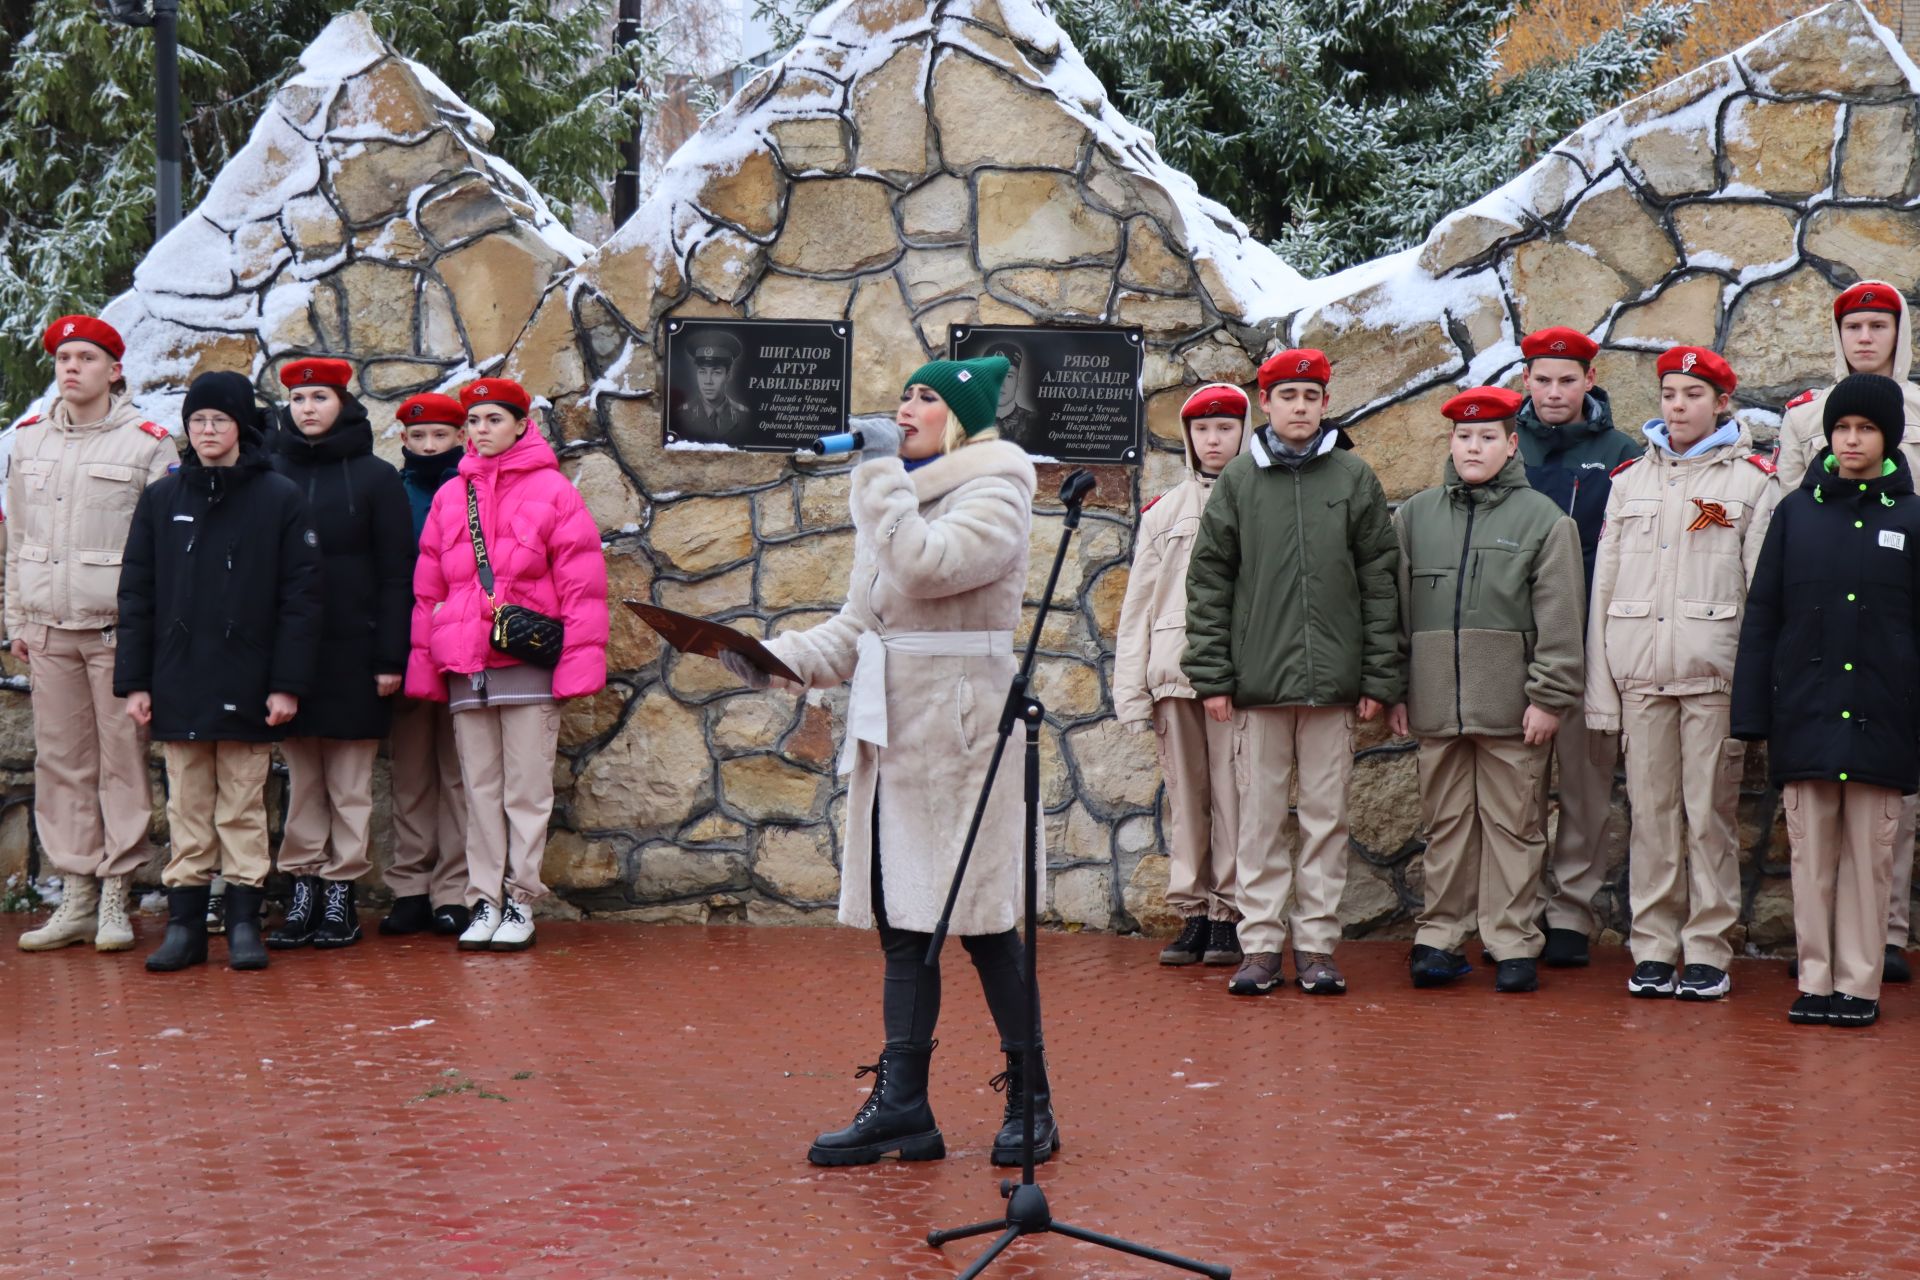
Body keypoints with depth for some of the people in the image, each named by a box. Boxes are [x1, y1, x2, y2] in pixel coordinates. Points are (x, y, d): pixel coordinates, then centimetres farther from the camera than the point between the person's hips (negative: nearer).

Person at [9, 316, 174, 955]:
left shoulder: (148, 444, -1)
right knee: (60, 762, 5)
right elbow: (18, 537, 18)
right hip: (48, 631, 4)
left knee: (123, 760, -3)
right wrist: (17, 620, 14)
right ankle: (76, 895, 11)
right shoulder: (30, 440, 14)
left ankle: (115, 896, 4)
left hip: (118, 629, -4)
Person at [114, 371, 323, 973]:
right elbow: (136, 594, 9)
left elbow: (300, 596, -3)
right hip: (177, 686, 2)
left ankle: (244, 923, 9)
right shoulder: (160, 499, 8)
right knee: (187, 810, 6)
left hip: (247, 687, -2)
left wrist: (288, 683, -9)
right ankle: (184, 924, 10)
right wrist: (133, 681, 2)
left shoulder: (281, 499, 0)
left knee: (244, 810, 2)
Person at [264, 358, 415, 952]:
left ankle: (342, 890, 9)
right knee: (301, 777, 6)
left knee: (349, 781, 2)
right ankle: (303, 890, 11)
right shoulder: (270, 475, 8)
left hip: (353, 652, -2)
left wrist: (391, 658, -7)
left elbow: (396, 574, -1)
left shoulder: (375, 477, 1)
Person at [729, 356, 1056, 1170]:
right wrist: (776, 659, 2)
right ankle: (902, 1105, 13)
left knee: (980, 922, -4)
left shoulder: (992, 493, -5)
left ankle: (1030, 1100, 8)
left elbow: (926, 566, -25)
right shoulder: (898, 496, 19)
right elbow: (857, 626, 16)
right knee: (901, 924, 8)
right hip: (891, 734, 8)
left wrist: (881, 473, -15)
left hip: (958, 733, -8)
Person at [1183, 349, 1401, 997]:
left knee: (1327, 815, 4)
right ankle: (1260, 944, 10)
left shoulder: (1355, 478, 6)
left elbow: (1380, 581, 5)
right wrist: (1211, 674, -2)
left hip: (1333, 680, 0)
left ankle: (1317, 943, 11)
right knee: (1261, 817, 4)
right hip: (1257, 681, 0)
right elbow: (1209, 581, 5)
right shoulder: (1238, 480, 6)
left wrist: (1379, 677, 0)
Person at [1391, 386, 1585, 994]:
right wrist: (1393, 690, 7)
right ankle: (1441, 938, 14)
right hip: (1436, 701, 3)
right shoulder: (1416, 515, 12)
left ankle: (1514, 944, 7)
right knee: (1445, 821, 7)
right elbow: (1393, 607, 12)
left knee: (1512, 822, 1)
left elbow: (1559, 619, -2)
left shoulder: (1543, 518, 3)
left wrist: (1549, 697, -7)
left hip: (1510, 707, -3)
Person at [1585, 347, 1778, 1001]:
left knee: (1711, 812, -1)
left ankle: (1707, 951, 6)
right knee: (1650, 811, 3)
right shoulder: (1629, 480, 15)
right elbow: (1603, 586, 13)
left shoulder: (1752, 481, 6)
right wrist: (1599, 690, 6)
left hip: (1714, 672, -3)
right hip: (1640, 671, 3)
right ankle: (1653, 947, 10)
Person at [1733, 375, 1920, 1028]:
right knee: (1812, 853, 3)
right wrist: (1754, 713, 1)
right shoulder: (1796, 512, 7)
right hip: (1806, 717, 1)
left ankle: (1859, 985, 10)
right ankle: (1816, 980, 11)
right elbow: (1762, 617, 6)